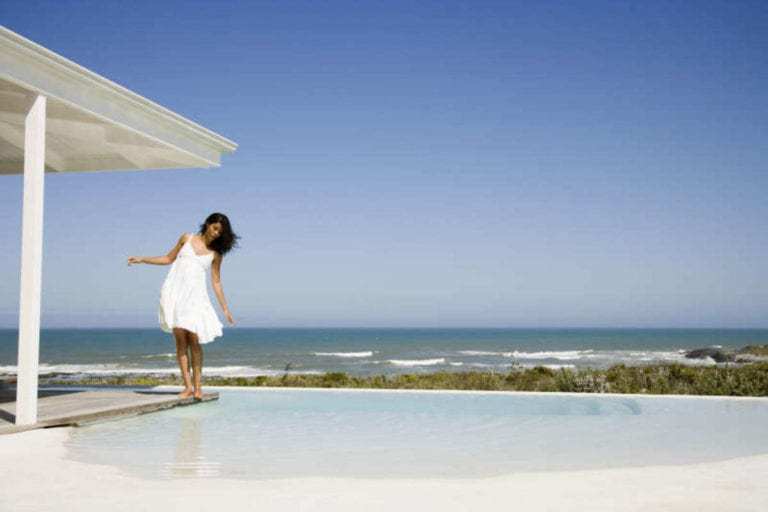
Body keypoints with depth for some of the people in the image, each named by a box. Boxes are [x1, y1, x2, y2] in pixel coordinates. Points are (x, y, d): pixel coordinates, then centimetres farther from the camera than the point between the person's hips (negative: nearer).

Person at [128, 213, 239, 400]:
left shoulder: (215, 254, 8)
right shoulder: (187, 238, 10)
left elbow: (216, 283, 11)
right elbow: (169, 258, 20)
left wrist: (225, 309, 8)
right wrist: (142, 259, 16)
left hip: (195, 295, 0)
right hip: (174, 291, 0)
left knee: (194, 340, -10)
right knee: (181, 338, -6)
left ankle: (197, 386, -1)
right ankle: (187, 386, -5)